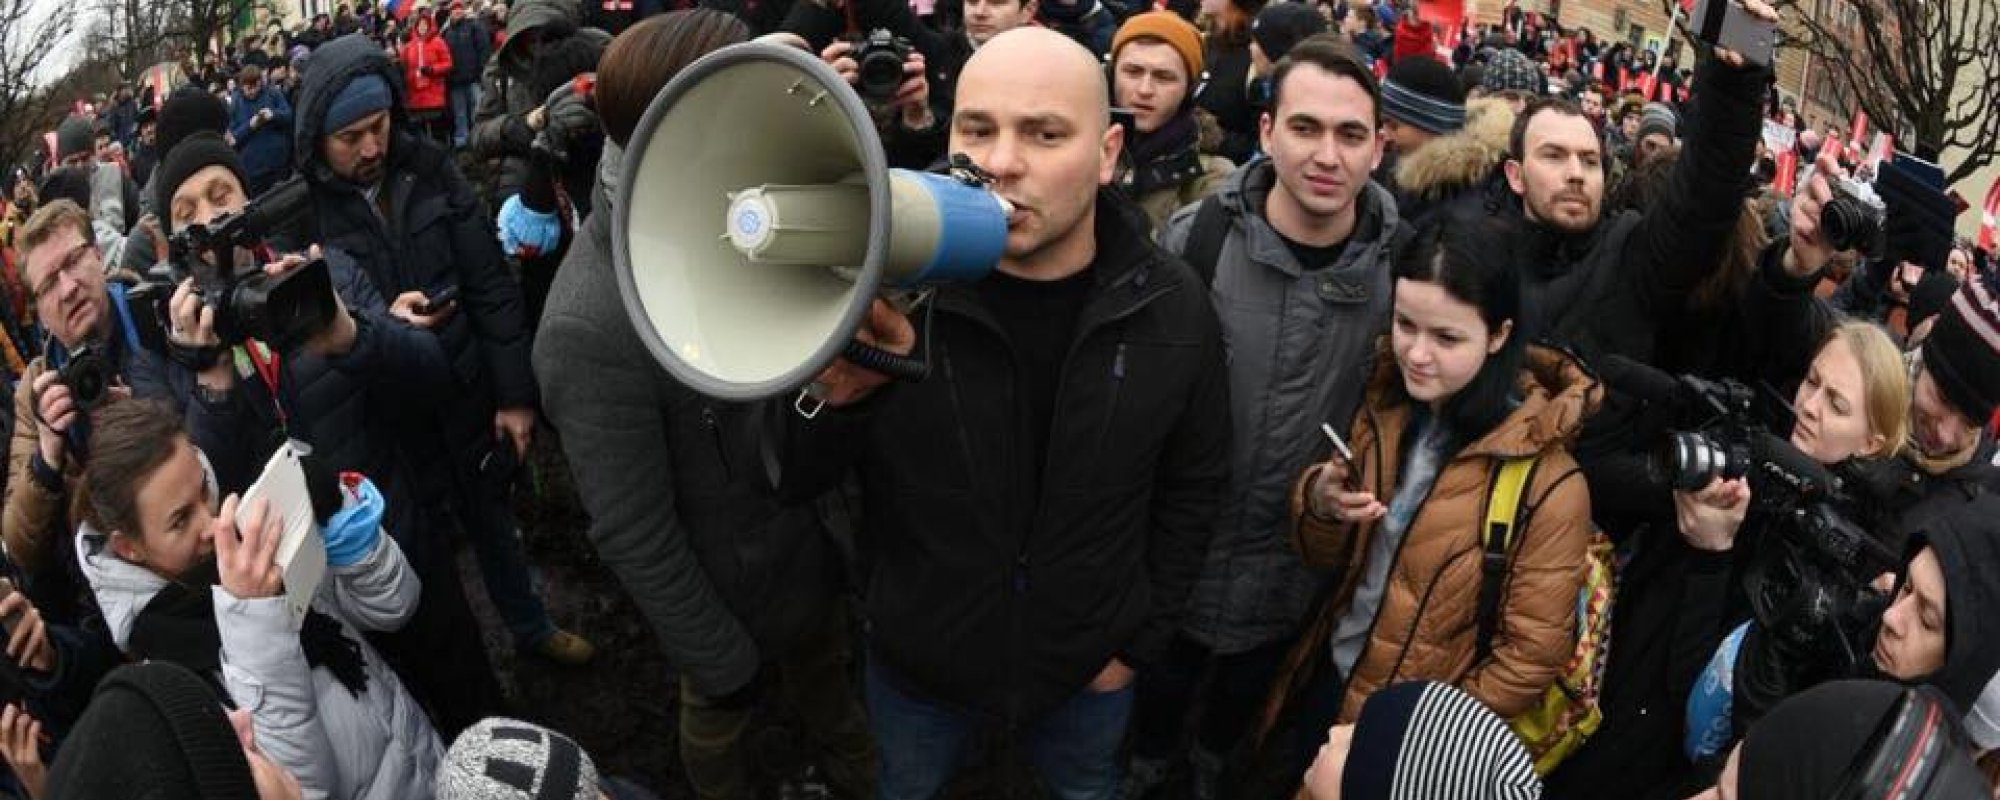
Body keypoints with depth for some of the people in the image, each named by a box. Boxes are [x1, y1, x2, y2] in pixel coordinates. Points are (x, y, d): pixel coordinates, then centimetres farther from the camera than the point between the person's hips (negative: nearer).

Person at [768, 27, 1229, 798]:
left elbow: (1194, 486, -1)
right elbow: (792, 481, -18)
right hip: (915, 664, -1)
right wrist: (834, 399, -40)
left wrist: (1141, 639, 1)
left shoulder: (1170, 307, -16)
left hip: (1087, 670, 1)